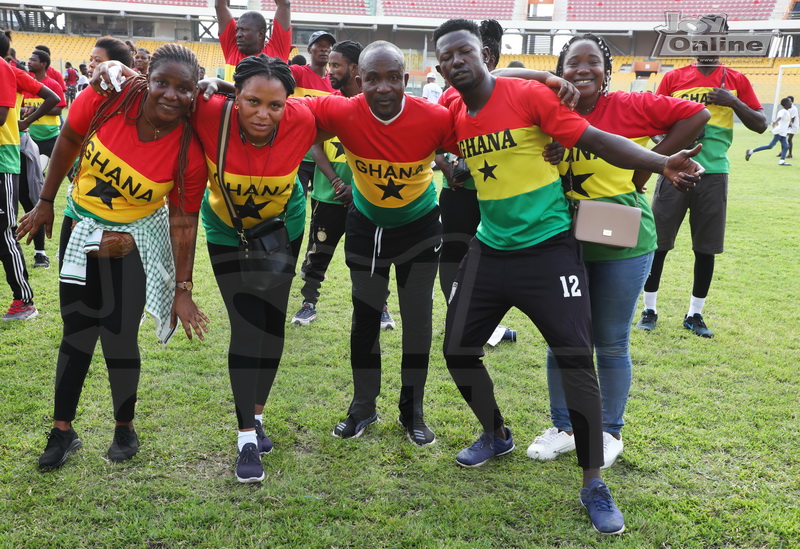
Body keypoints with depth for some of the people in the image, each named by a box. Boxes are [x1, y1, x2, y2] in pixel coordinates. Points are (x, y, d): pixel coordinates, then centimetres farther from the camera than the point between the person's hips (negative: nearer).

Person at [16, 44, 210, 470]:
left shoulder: (190, 153, -24)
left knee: (119, 336, -2)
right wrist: (46, 202, 5)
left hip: (135, 240, -2)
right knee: (77, 331, 9)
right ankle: (62, 431, 23)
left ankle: (124, 428, 23)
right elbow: (68, 143, -3)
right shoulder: (108, 100, -21)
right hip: (80, 226, 2)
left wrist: (182, 289, -13)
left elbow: (184, 222, -15)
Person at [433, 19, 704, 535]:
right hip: (490, 250, 6)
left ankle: (595, 486, 8)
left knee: (575, 358, -8)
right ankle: (496, 435, 36)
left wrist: (661, 164, -27)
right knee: (458, 348, 9)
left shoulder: (528, 95, -14)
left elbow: (597, 140, -16)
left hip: (548, 247, -5)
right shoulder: (453, 115, 2)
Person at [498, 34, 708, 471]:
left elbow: (696, 115, -10)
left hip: (621, 245, -3)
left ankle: (610, 432, 29)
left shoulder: (629, 106, -11)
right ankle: (563, 427, 31)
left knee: (611, 343, 9)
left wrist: (647, 167, -12)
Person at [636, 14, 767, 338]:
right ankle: (649, 310, 13)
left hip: (713, 172, 1)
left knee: (706, 248, 5)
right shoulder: (673, 78, 5)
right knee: (658, 242, 0)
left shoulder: (736, 81, 6)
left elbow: (760, 125, 6)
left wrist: (733, 102, -10)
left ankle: (695, 314, 18)